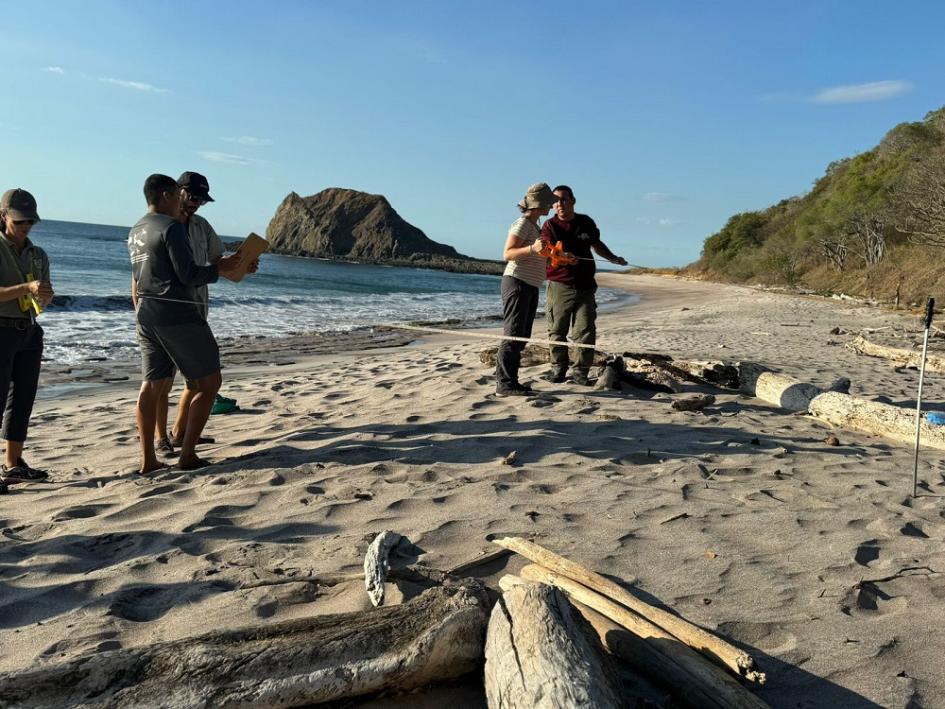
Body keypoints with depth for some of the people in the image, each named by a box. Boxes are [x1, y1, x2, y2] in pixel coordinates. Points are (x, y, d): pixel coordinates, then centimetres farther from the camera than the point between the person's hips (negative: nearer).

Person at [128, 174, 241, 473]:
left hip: (147, 314, 9)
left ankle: (148, 459, 9)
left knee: (151, 385, 9)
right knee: (209, 382, 1)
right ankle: (187, 455, -1)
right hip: (178, 315, -9)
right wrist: (219, 268, -4)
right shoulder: (172, 227, -12)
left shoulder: (135, 231, 16)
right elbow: (188, 274, -18)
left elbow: (137, 283, 20)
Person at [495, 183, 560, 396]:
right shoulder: (523, 223, -9)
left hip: (530, 287, 10)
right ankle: (504, 384, -12)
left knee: (522, 337, 9)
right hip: (517, 283, -10)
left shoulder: (535, 226, 19)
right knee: (513, 335, -12)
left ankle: (509, 380, 13)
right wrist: (532, 248, -31)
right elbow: (507, 254, -17)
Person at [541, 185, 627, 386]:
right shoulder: (550, 226, -4)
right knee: (557, 331, 2)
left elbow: (597, 244, 27)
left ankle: (580, 372, 5)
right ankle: (558, 369, 15)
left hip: (585, 286, 3)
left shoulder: (586, 222, 9)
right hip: (559, 286, -2)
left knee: (586, 331, -3)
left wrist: (613, 258, 17)